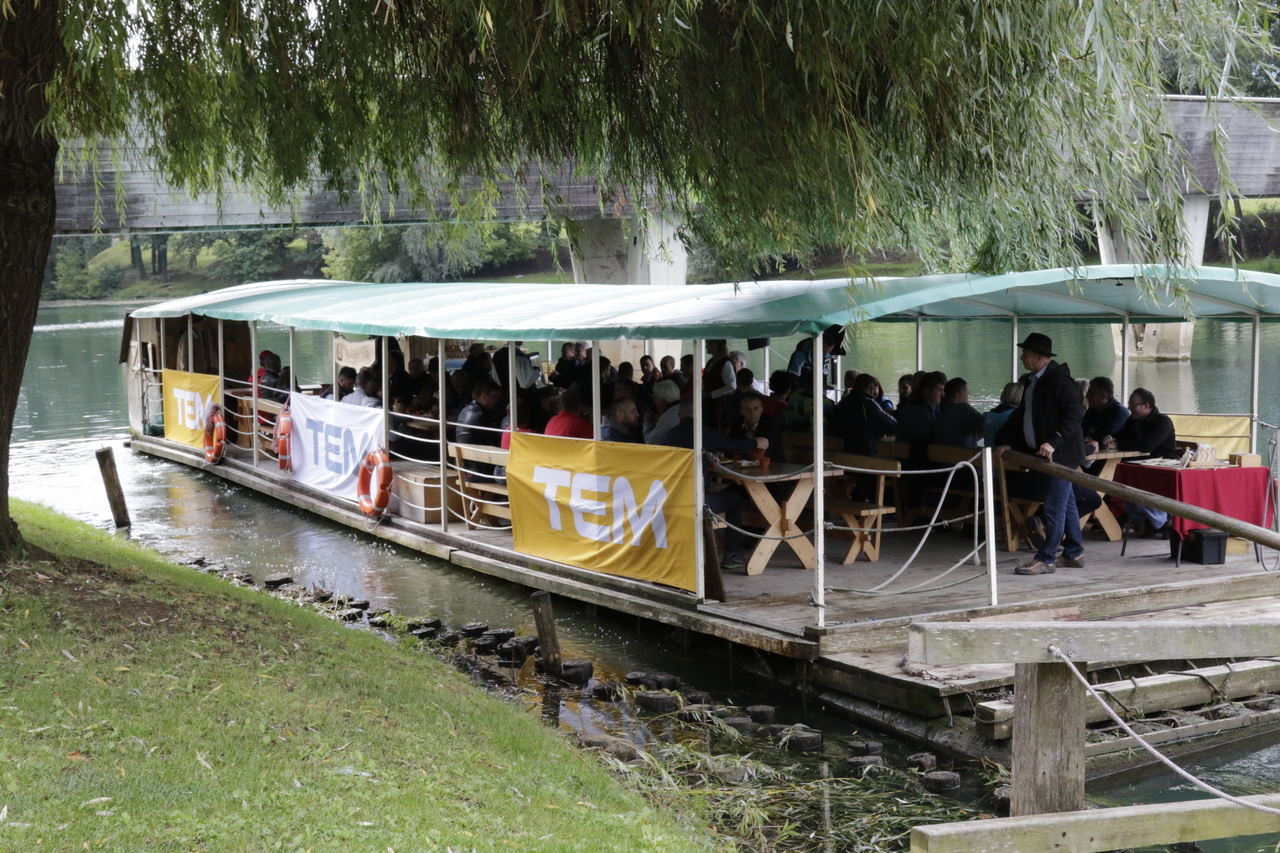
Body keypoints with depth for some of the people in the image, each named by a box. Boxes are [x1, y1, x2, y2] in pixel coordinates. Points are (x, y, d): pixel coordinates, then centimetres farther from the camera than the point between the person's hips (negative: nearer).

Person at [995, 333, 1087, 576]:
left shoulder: (1058, 378, -16)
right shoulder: (1033, 380, 14)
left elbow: (1075, 411, -24)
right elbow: (1021, 414, 21)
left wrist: (1053, 442, -29)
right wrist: (1006, 442, 12)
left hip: (1059, 454, -10)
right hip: (1044, 455, 10)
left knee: (1054, 507, -7)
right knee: (1066, 504, 16)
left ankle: (1046, 559, -5)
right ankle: (1074, 554, 23)